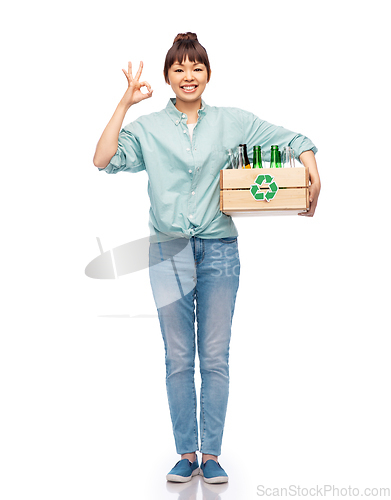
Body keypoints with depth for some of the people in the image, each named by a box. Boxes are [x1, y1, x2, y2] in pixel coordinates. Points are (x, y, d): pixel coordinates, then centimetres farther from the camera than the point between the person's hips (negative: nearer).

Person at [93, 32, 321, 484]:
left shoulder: (232, 122, 8)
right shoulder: (148, 128, 7)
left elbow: (292, 139, 10)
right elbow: (104, 160, -6)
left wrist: (312, 173, -7)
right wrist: (125, 103, -6)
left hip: (220, 250, 0)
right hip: (169, 251, 0)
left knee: (215, 358, 3)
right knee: (178, 359, 4)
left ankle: (211, 454, 14)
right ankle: (186, 453, 16)